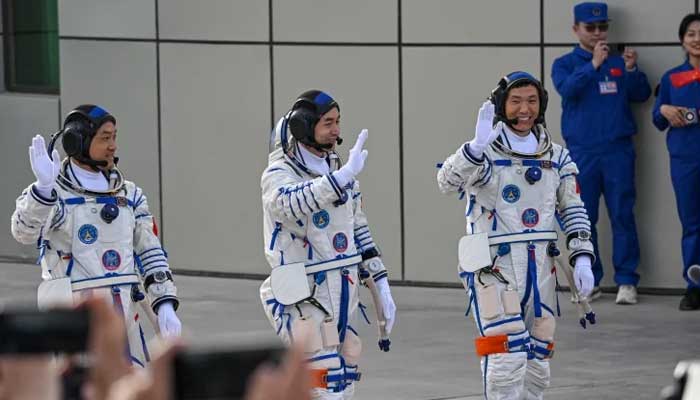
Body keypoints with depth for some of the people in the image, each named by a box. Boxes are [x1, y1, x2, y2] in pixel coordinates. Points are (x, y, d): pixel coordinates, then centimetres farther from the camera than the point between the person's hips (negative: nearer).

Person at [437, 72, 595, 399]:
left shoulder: (556, 157, 9)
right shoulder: (486, 154, -9)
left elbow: (573, 210, 13)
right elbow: (447, 182, -27)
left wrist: (582, 258, 1)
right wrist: (478, 146, -43)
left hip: (540, 266, 6)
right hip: (493, 266, -6)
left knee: (537, 361, 10)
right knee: (506, 358, -15)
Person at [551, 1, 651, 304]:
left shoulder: (619, 61, 9)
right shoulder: (565, 64, 7)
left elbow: (641, 95, 3)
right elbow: (567, 89, -12)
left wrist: (631, 70, -15)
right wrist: (593, 64, -23)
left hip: (618, 151, 0)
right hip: (581, 152, 0)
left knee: (622, 216, -3)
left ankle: (626, 282, -1)